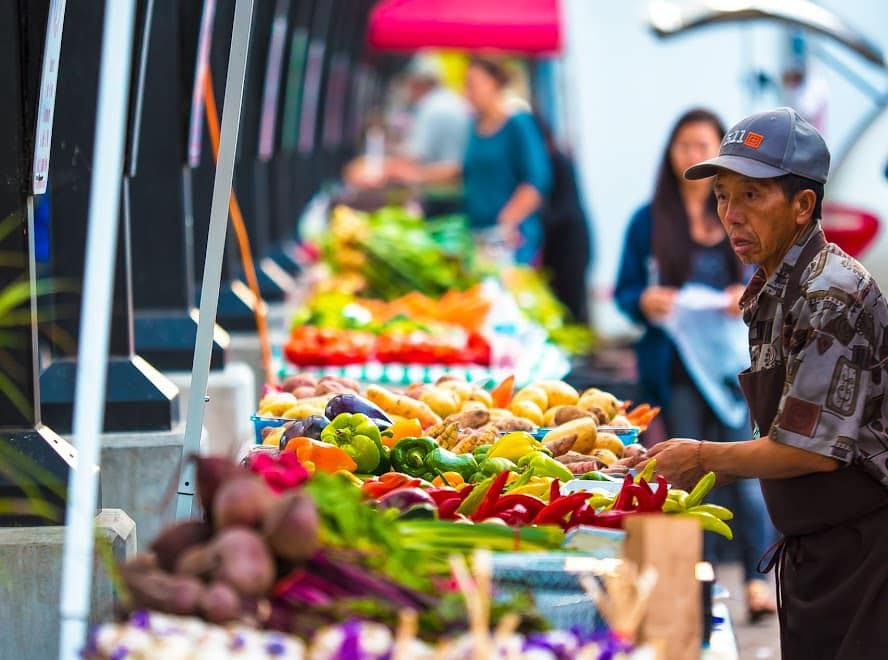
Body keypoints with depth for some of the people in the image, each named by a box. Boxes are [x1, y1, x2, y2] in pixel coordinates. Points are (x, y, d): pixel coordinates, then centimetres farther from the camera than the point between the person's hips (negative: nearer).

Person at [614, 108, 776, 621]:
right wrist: (644, 302, -14)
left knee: (745, 468, -7)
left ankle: (758, 579, -2)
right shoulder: (649, 221, 6)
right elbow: (625, 290, 7)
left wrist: (754, 296, -12)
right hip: (676, 366, 0)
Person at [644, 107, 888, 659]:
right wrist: (705, 475, 8)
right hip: (812, 553, 9)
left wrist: (704, 457, -10)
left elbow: (812, 450, -22)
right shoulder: (771, 293, 12)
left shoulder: (831, 294, -18)